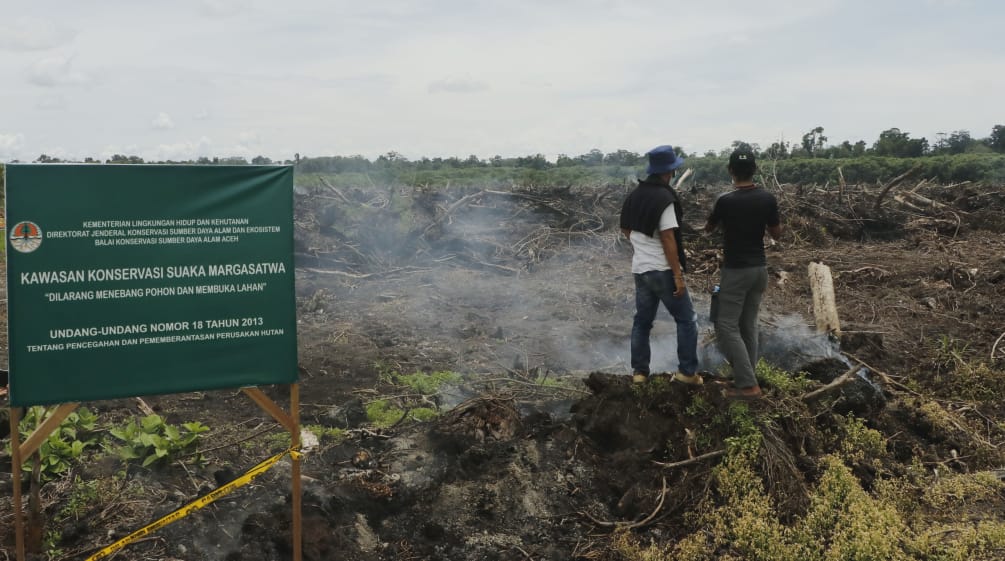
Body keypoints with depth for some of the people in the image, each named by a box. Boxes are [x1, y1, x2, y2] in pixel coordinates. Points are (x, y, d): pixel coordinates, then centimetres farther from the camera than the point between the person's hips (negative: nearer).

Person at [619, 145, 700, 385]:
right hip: (662, 270, -7)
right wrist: (678, 275, -17)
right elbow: (668, 239, -19)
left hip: (639, 268, 7)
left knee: (642, 320, 14)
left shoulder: (633, 196, 7)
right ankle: (687, 371, 6)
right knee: (687, 320, 5)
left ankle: (639, 371, 15)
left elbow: (625, 230, 17)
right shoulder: (664, 198, -17)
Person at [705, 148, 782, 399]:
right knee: (748, 325, 14)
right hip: (759, 269, 6)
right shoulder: (767, 199, -4)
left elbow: (708, 229, 2)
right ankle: (746, 376, 20)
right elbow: (777, 234, 8)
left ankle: (747, 384, -7)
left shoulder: (725, 200, -16)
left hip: (735, 271, -6)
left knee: (727, 326, -1)